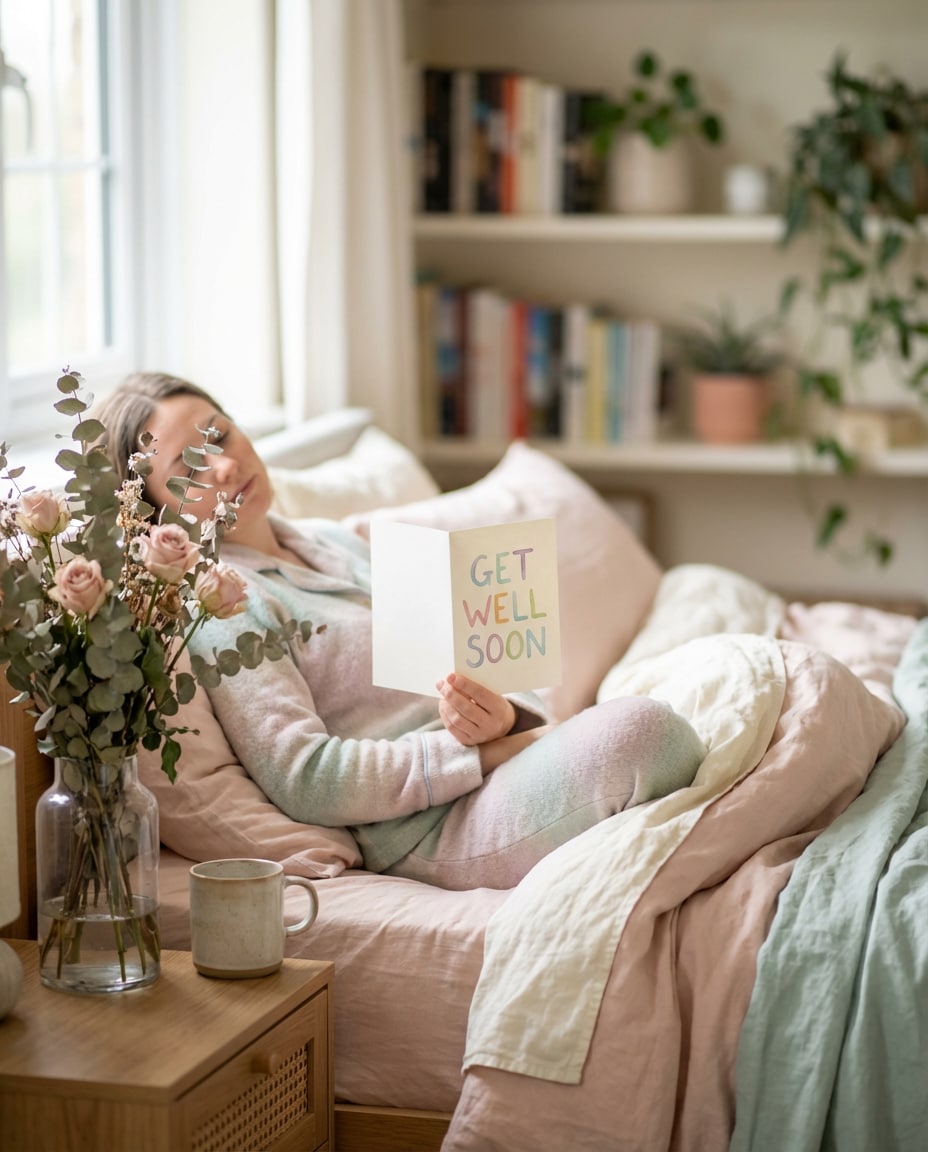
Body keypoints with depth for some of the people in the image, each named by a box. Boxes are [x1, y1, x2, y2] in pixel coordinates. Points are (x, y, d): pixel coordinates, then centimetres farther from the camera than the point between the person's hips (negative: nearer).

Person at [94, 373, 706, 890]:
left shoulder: (335, 541, 24)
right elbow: (305, 781, -13)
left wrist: (505, 718, -5)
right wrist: (493, 751, -15)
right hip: (436, 826, -8)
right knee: (644, 726, -32)